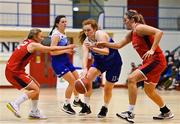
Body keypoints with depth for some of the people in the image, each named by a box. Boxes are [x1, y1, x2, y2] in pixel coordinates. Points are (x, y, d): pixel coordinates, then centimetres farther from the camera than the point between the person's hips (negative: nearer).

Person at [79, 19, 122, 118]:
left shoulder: (100, 34, -26)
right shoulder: (86, 41, -11)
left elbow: (106, 51, -37)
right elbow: (85, 57, -23)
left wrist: (93, 48, -53)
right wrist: (85, 69, -42)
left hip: (114, 62, -4)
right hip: (100, 61, 4)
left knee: (108, 88, 1)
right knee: (88, 77, -20)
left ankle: (105, 108, 29)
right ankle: (86, 106, -11)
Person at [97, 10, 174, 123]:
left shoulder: (139, 28, -12)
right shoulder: (132, 34, 16)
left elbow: (159, 32, -24)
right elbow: (119, 45, 26)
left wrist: (152, 50, -29)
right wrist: (105, 44, 15)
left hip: (156, 60, -10)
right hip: (150, 61, 10)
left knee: (131, 79, -18)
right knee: (149, 90, 20)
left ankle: (130, 113, -17)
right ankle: (166, 112, 36)